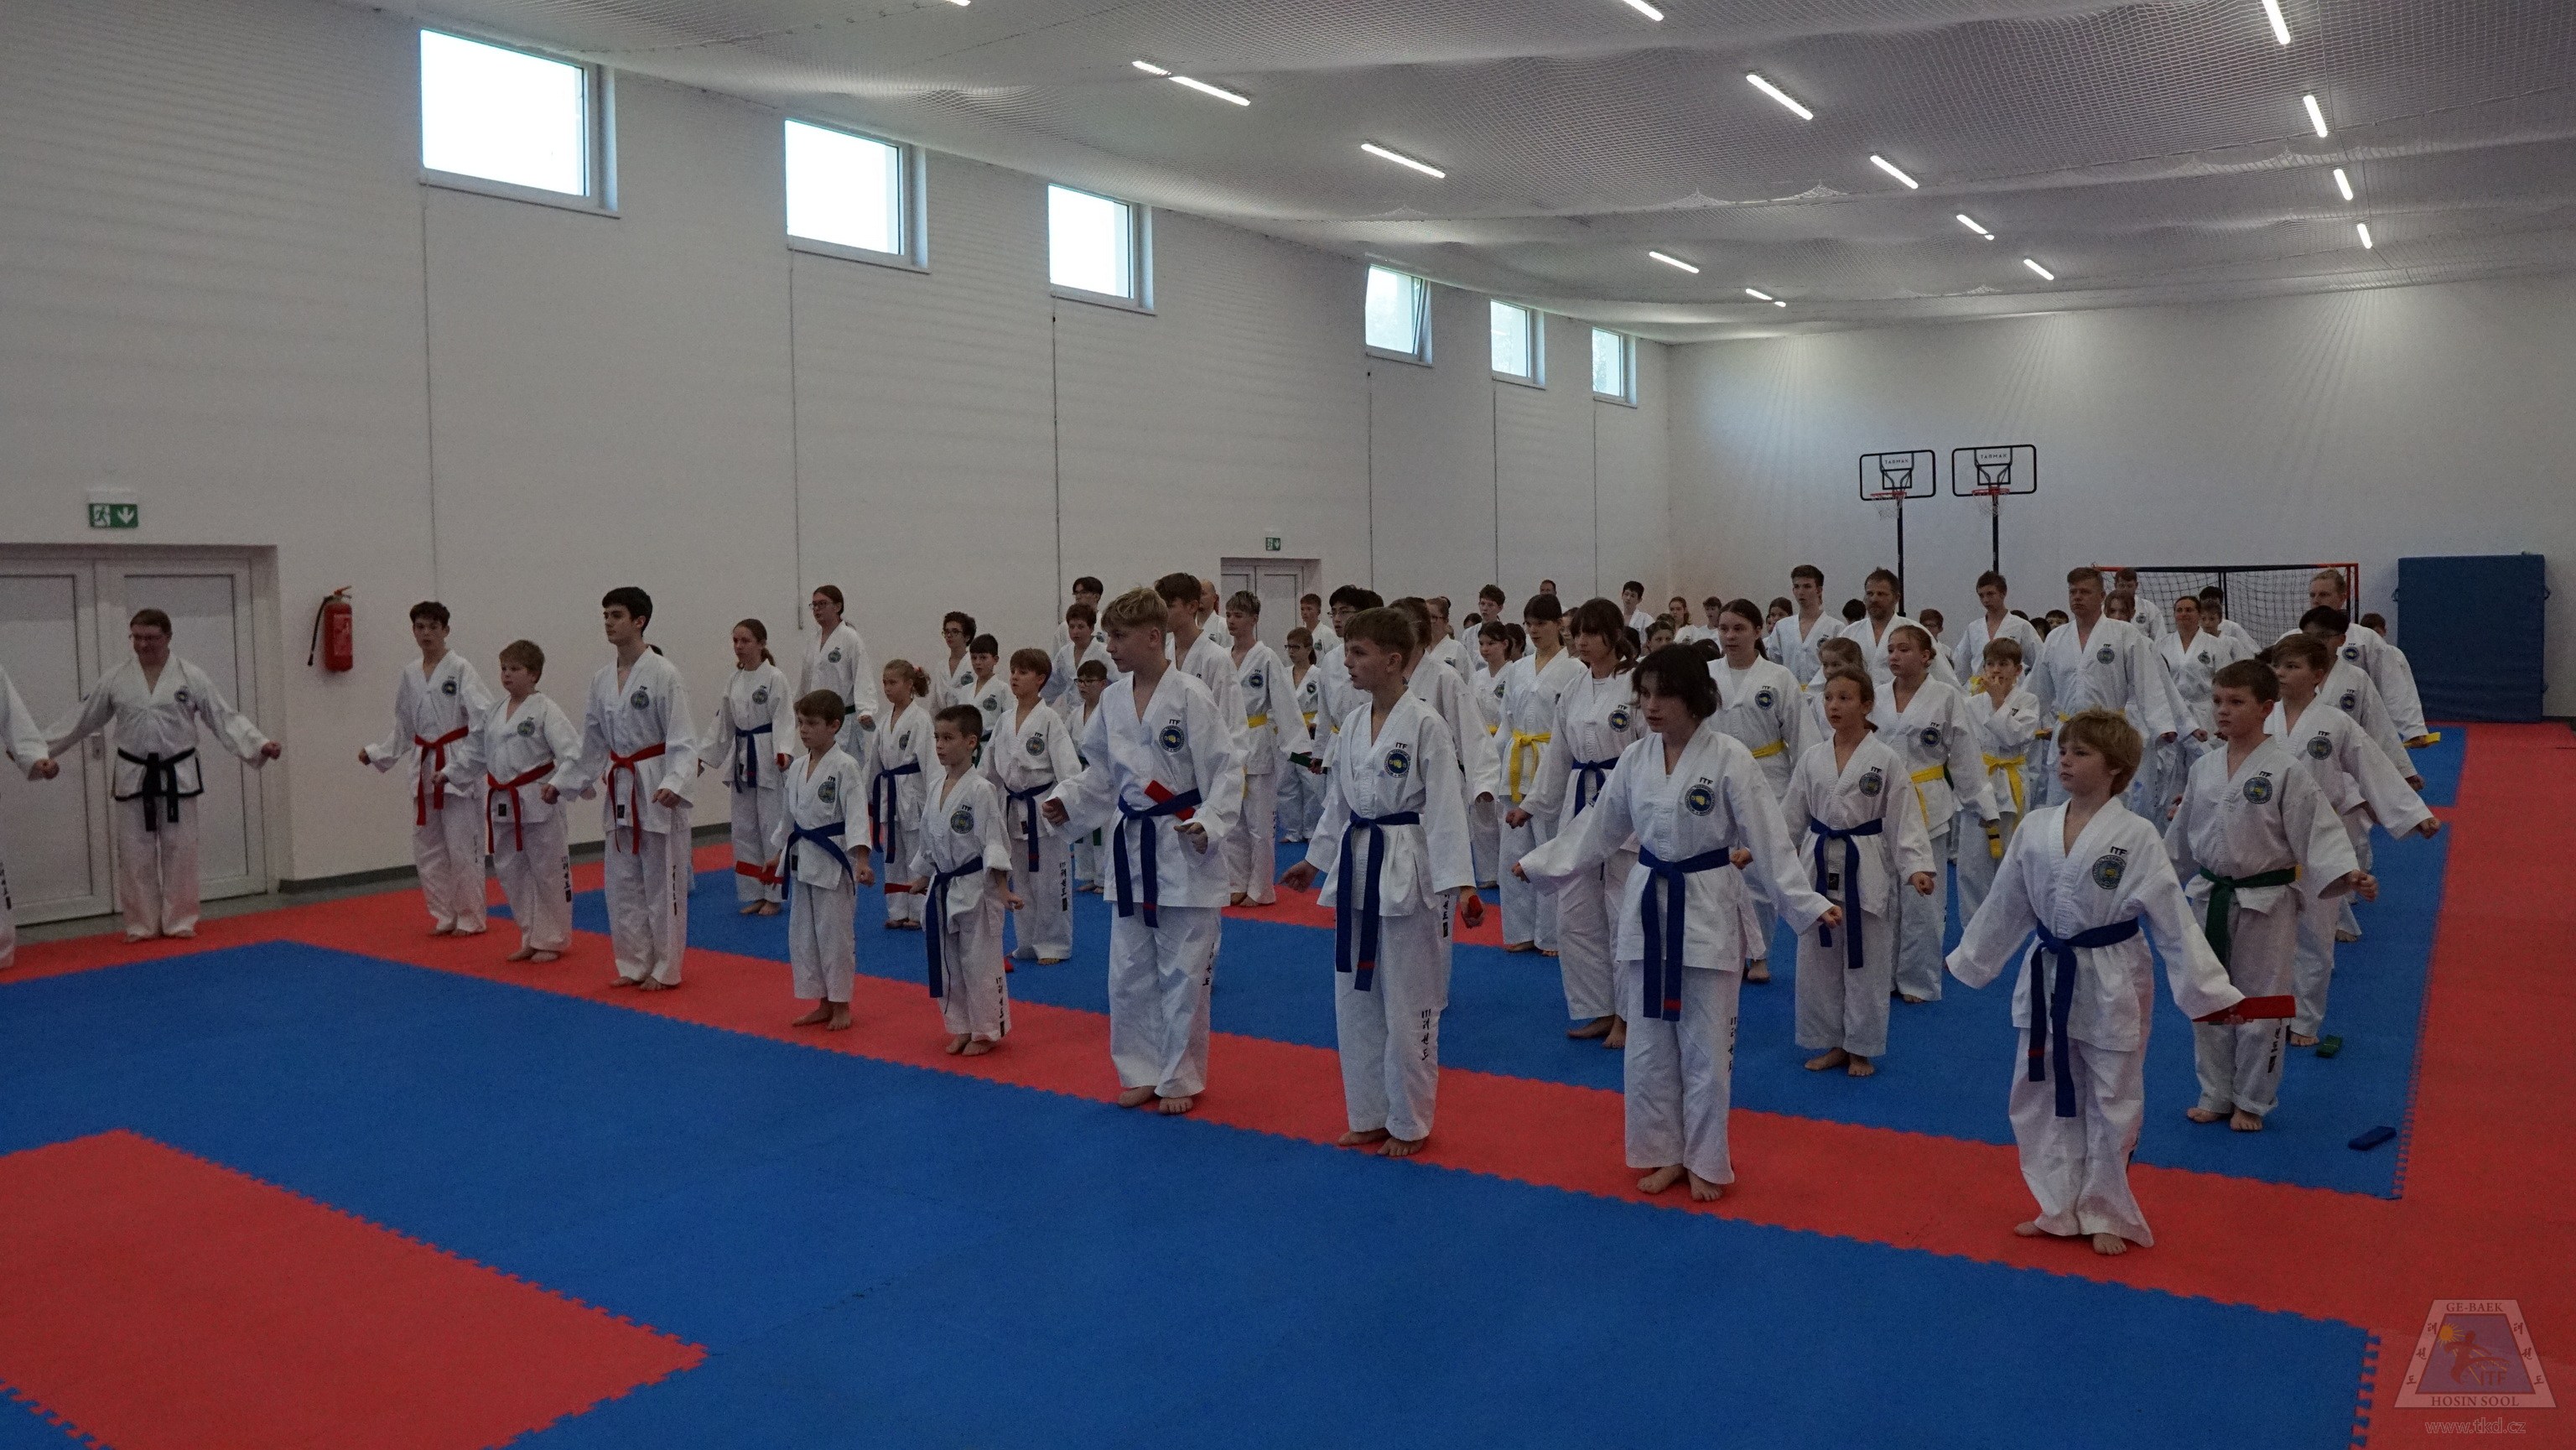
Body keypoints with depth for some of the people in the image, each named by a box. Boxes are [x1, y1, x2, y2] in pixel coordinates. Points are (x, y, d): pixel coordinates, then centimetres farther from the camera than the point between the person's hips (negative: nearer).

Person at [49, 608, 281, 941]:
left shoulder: (191, 677, -4)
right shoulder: (115, 680, 1)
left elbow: (226, 719, -6)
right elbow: (79, 720, 9)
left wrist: (260, 744, -17)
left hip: (178, 775, -1)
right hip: (134, 777, 2)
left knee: (180, 850, 4)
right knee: (135, 853, 5)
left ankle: (180, 921, 15)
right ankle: (142, 924, 16)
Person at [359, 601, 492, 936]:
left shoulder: (460, 669, -8)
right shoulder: (408, 676, 10)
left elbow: (484, 715, -19)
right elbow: (404, 731, 20)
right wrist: (374, 753, 12)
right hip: (425, 768, 6)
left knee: (462, 845, -3)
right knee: (427, 848, 10)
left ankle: (470, 918, 9)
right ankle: (444, 916, 22)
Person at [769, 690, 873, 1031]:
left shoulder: (844, 766, -14)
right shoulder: (797, 768, 8)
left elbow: (856, 814, -21)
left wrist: (861, 859, -29)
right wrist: (778, 853, 23)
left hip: (832, 860, -8)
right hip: (801, 859, 8)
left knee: (835, 933, 0)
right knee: (802, 933, 12)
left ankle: (841, 1005, 14)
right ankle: (822, 1003, 24)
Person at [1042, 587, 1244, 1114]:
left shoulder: (1190, 696, -13)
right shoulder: (1113, 701, 6)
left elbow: (1226, 769, -12)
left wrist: (1208, 824, -24)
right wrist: (1068, 799, 1)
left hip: (1183, 850, -6)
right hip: (1131, 845, 6)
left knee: (1183, 972, 3)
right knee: (1129, 972, 12)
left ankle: (1181, 1079, 19)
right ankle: (1142, 1072, 27)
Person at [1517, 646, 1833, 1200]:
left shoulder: (1729, 757, -14)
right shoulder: (1636, 758, 1)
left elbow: (1768, 840, -12)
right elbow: (1599, 827, 11)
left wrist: (1806, 904, -17)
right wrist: (1538, 863, 13)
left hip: (1708, 909, -4)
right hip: (1647, 905, 5)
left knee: (1705, 1046, 5)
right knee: (1648, 1044, 11)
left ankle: (1705, 1162, 23)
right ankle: (1666, 1153, 28)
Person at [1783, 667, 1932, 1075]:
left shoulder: (1886, 759, -7)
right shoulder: (1811, 758, 4)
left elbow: (1903, 819, -8)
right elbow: (1791, 816, 9)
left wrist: (1916, 866, -19)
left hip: (1865, 870, -4)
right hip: (1818, 867, 4)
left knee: (1865, 964, 5)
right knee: (1817, 961, 10)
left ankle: (1860, 1049, 21)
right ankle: (1833, 1044, 26)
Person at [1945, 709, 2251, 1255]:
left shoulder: (2136, 836, -13)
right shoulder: (2034, 829, -1)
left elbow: (2172, 919, -11)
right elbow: (2006, 907, 10)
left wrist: (2206, 989, -12)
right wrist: (1969, 961, 16)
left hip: (2112, 986, -4)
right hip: (2048, 980, 5)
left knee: (2111, 1103, 8)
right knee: (2042, 1096, 12)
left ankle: (2106, 1214, 27)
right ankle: (2062, 1209, 29)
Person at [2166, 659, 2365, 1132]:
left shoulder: (2285, 770, -13)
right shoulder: (2204, 768, 3)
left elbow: (2317, 830, -16)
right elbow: (2182, 836, 15)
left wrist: (2347, 873, -30)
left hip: (2264, 903, -5)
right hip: (2210, 899, 5)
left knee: (2260, 1008, 6)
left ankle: (2252, 1102, 24)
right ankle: (2216, 1095, 30)